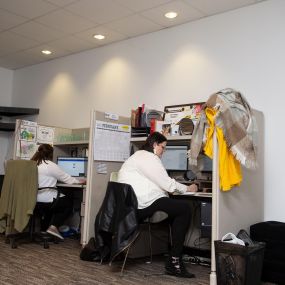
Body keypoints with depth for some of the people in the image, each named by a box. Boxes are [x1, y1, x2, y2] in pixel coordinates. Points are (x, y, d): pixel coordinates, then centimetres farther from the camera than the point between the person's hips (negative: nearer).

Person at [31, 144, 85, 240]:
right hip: (46, 200, -7)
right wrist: (79, 181, 15)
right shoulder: (50, 165, -11)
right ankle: (54, 226, 3)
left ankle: (45, 228, 28)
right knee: (68, 203, 16)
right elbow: (65, 177, -1)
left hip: (33, 199, 7)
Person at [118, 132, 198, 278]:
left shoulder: (139, 156, 25)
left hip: (131, 206, 11)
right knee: (184, 208, -8)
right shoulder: (148, 157, -9)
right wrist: (188, 189, 6)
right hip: (139, 206, -11)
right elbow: (167, 184, -9)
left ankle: (174, 259, 12)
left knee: (176, 207, 14)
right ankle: (174, 261, -4)